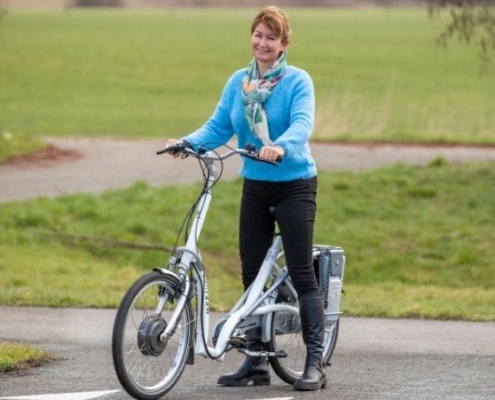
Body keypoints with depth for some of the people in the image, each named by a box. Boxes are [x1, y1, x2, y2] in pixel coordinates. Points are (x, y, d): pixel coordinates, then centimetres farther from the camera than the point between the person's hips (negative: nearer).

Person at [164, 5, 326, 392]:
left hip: (295, 185, -6)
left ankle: (315, 363, -4)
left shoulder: (298, 81, -11)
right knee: (252, 274, 8)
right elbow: (219, 127, 0)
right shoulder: (238, 82, 4)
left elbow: (302, 124, -25)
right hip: (255, 186, 6)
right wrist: (187, 142, -19)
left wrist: (281, 148, -44)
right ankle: (257, 361, 16)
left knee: (302, 273, -7)